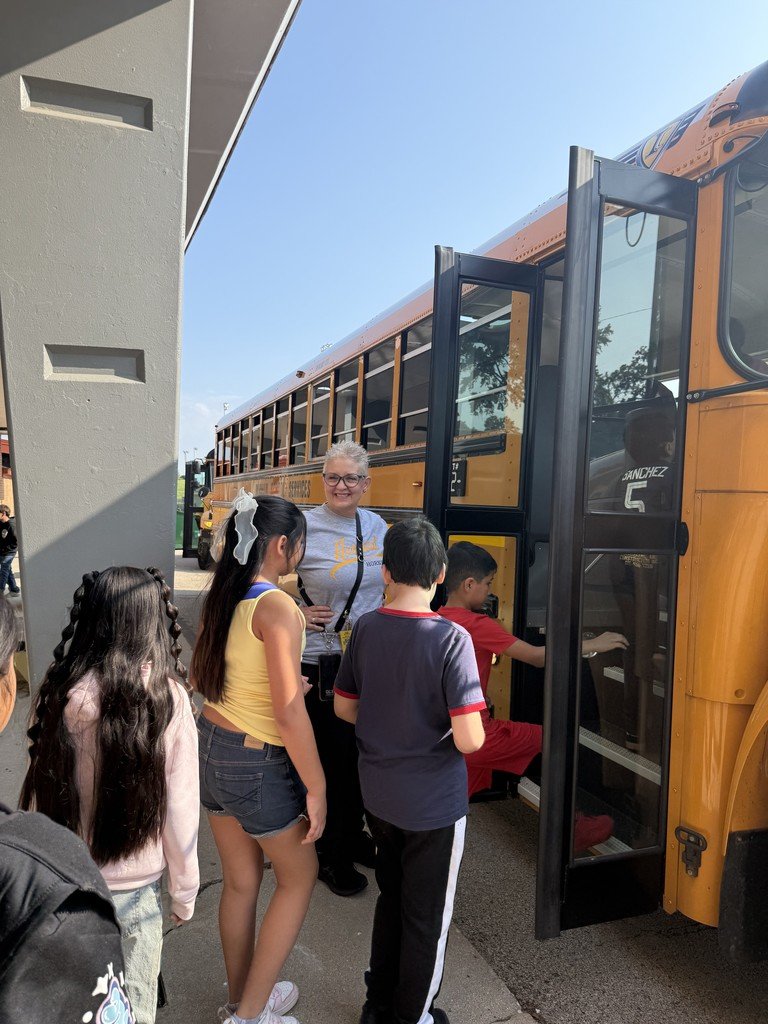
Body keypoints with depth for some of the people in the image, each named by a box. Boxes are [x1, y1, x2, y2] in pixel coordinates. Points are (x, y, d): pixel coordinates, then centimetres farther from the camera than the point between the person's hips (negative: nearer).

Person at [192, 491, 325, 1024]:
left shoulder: (222, 598, 0)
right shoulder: (277, 607, -24)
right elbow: (289, 713, -26)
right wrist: (317, 788, -16)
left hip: (211, 745, 7)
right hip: (256, 764, -7)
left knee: (240, 881, 23)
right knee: (299, 876, 17)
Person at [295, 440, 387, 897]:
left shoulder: (378, 526, 3)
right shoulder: (304, 526, -14)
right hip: (321, 664, -5)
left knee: (365, 752, 18)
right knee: (333, 756, 7)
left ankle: (353, 835, 40)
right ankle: (330, 854, 28)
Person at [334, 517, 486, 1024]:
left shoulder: (366, 628, -9)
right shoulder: (451, 638, -24)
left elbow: (344, 706, 3)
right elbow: (469, 739, -26)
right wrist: (474, 729, -4)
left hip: (379, 796, 5)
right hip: (434, 804, -5)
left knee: (391, 898, 27)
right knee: (427, 917, 19)